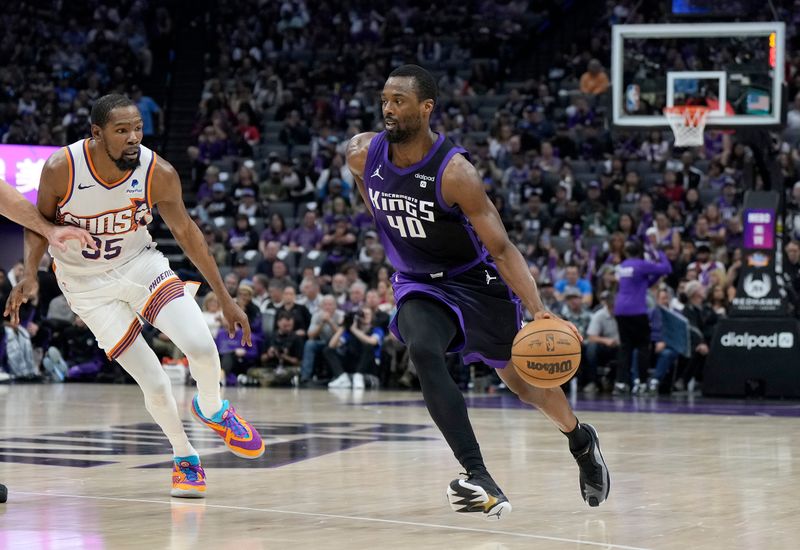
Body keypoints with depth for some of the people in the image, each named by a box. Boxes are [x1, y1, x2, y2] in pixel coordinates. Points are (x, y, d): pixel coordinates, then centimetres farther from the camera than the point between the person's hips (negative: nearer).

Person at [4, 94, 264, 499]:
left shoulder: (159, 174, -19)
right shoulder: (61, 168, -23)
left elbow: (185, 231, -4)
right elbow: (41, 221, -4)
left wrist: (224, 298, 0)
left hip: (141, 266, 2)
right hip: (89, 285, -1)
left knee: (201, 346, -20)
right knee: (154, 384, -9)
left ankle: (212, 410, 15)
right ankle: (184, 459, 19)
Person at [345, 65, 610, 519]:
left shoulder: (454, 172, -29)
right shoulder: (363, 154, -15)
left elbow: (502, 249, -28)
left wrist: (539, 310, -39)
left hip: (476, 281, -3)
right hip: (419, 286, 3)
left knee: (522, 378, 13)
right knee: (424, 353, -29)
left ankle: (581, 441, 46)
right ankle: (481, 482, -33)